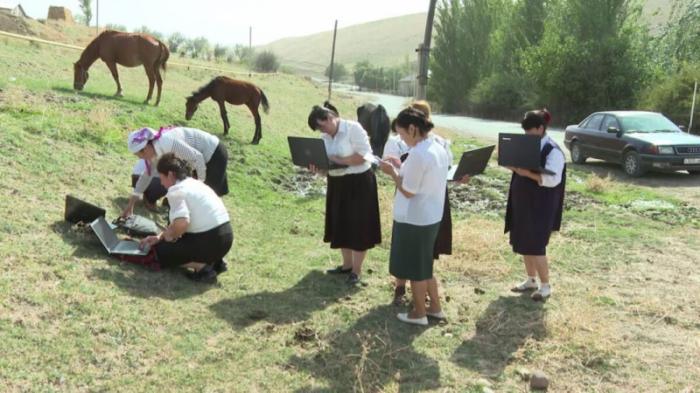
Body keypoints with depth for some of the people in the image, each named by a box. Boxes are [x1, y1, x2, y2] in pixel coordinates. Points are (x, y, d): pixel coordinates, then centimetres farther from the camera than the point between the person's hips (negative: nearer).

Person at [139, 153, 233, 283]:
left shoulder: (176, 190, -13)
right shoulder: (194, 183, 16)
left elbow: (181, 223, -28)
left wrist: (170, 235, -8)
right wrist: (160, 237, 14)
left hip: (211, 242, -9)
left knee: (160, 251, 8)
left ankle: (202, 267, -6)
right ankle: (215, 261, 14)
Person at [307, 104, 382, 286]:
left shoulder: (353, 128, -15)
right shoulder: (325, 136, 6)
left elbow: (363, 156, -21)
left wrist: (338, 160, -25)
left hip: (359, 183, -8)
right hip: (337, 184, 8)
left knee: (358, 226, 1)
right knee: (341, 225, 14)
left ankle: (356, 270, 10)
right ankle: (347, 264, 29)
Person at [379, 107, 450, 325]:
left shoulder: (417, 154, -24)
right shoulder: (439, 149, 5)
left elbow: (408, 191, -19)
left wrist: (392, 172, -7)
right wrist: (401, 168, 11)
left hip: (414, 220, -9)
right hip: (431, 217, 9)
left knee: (415, 268, 7)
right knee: (424, 265, 22)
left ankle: (419, 313, 21)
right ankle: (435, 307, 31)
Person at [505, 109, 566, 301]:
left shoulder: (553, 150, -16)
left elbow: (552, 179, -24)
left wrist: (527, 173, -30)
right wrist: (513, 165, -5)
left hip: (540, 206, -8)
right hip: (523, 202, 8)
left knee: (535, 246, -3)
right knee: (524, 243, 13)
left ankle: (545, 285, 12)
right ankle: (531, 280, 28)